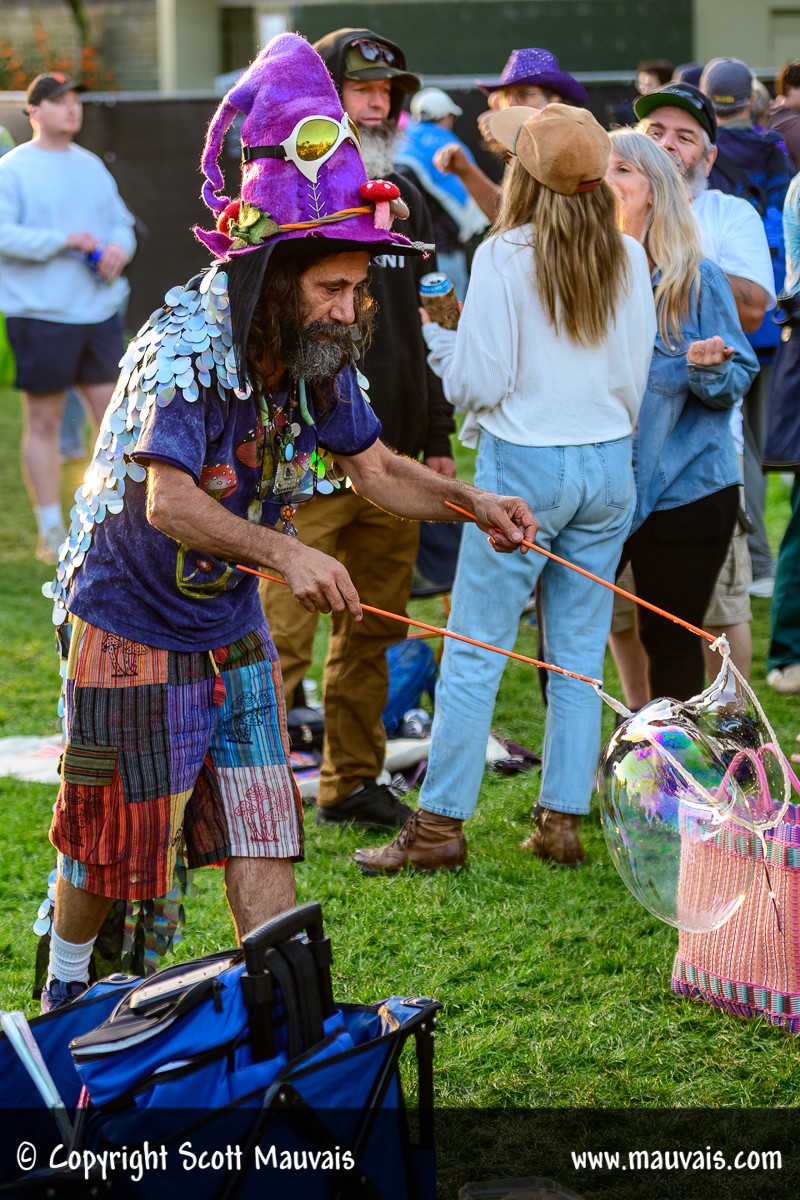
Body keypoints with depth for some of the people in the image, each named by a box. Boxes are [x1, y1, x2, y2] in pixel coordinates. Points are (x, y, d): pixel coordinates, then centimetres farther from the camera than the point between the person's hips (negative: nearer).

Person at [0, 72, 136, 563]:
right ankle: (51, 533, 7)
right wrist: (65, 240, -19)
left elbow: (121, 220, 17)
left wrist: (119, 247, -6)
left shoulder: (92, 166, 15)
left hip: (100, 311, 5)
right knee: (44, 421, 1)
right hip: (41, 315, -5)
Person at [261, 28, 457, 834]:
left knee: (373, 632, 12)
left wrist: (437, 438, 16)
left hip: (393, 456, 7)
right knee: (281, 637, -7)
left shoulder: (404, 199, 15)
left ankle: (353, 782, 22)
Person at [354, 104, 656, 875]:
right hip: (608, 466, 5)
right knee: (579, 655, 9)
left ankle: (441, 825, 5)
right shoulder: (629, 259, 3)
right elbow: (636, 378, 9)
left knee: (473, 653, 1)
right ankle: (562, 820, 12)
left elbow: (480, 382, -11)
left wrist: (430, 335, 6)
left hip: (523, 465, -5)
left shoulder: (504, 257, -12)